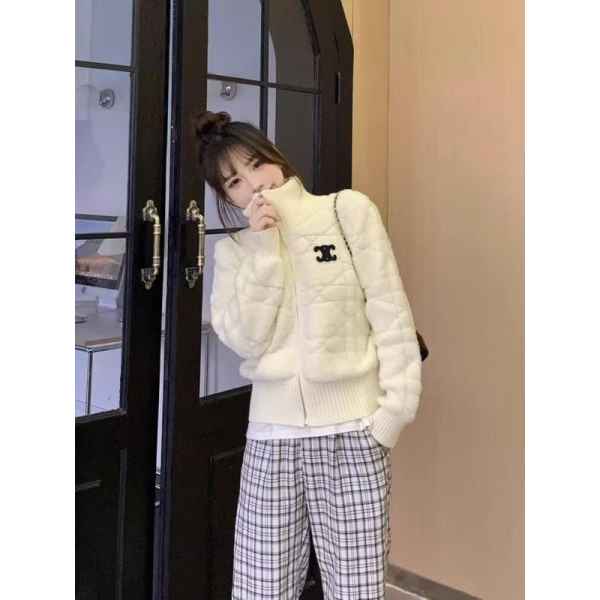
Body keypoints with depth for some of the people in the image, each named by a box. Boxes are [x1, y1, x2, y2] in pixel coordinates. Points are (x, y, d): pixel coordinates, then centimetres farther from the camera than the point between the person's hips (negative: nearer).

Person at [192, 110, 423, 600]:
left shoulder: (349, 210, 1)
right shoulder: (234, 249, 8)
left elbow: (391, 314, -2)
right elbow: (245, 339, -5)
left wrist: (395, 407, -9)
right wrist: (264, 248, -9)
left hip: (352, 430, -2)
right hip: (271, 434, 3)